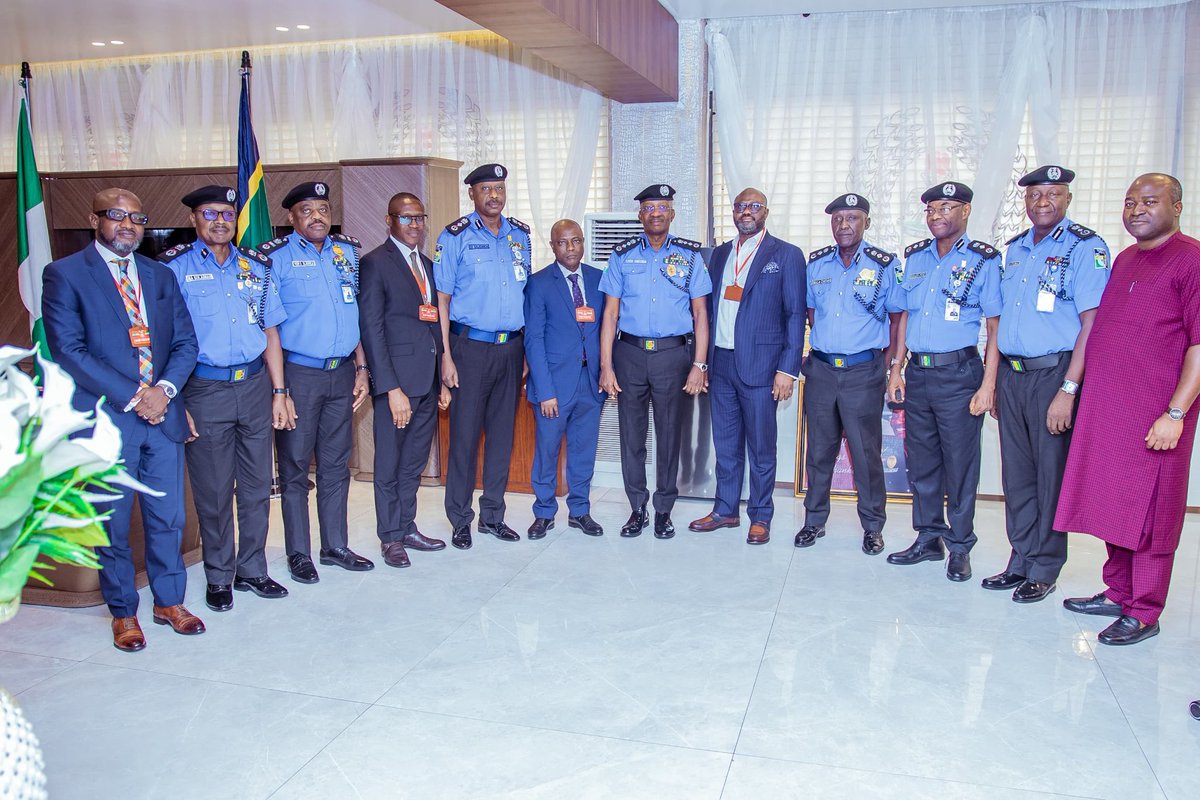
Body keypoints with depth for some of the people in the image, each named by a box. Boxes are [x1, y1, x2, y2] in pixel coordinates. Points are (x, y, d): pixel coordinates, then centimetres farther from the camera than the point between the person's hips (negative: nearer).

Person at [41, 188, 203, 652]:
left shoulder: (161, 276, 13)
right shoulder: (64, 275, -2)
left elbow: (185, 342, 9)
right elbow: (68, 350, -10)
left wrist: (164, 389, -9)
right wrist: (132, 397, -15)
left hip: (163, 415, 4)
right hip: (106, 418, -4)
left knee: (168, 518, 11)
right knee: (113, 523, 8)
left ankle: (170, 601, 27)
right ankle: (123, 612, 24)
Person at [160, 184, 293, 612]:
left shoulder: (255, 266, 10)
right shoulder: (174, 267, -2)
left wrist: (279, 392, 7)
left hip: (255, 384, 4)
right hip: (204, 389, -3)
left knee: (257, 486, 10)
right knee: (213, 492, 5)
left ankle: (252, 570, 25)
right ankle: (219, 577, 21)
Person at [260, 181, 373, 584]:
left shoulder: (347, 251, 9)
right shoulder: (275, 257, -6)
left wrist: (361, 368, 10)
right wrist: (276, 387, -13)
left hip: (342, 372, 5)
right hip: (298, 373, -5)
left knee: (336, 464, 12)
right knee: (295, 467, 4)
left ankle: (335, 546, 23)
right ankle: (298, 554, 16)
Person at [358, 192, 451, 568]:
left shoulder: (427, 264, 16)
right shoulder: (375, 264, -6)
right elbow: (371, 329, -12)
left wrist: (443, 379, 11)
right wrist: (391, 388, -17)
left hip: (428, 381, 7)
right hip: (397, 378, -7)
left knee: (415, 462, 16)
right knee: (389, 465, 6)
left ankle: (407, 527, 29)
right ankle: (391, 537, 19)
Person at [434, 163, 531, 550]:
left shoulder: (520, 235, 10)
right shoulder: (456, 236, -4)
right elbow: (442, 299, -4)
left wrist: (526, 348, 10)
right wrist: (446, 355, -10)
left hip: (511, 347, 5)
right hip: (471, 347, -4)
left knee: (502, 433, 10)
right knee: (465, 434, 0)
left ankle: (492, 515, 22)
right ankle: (460, 520, 13)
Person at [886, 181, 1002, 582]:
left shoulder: (983, 260, -3)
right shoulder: (915, 257, 12)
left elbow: (995, 326, -6)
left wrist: (988, 384, -13)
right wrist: (896, 369, 10)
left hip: (959, 374, -5)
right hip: (917, 373, 5)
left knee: (960, 466, 2)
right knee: (920, 462, 12)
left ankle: (960, 548, 15)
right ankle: (928, 539, 25)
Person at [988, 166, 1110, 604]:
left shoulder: (1085, 247, -6)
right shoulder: (1013, 249, 14)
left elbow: (1092, 324, -13)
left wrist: (1068, 390, -19)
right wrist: (993, 382, 14)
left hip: (1053, 374, -6)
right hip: (1010, 373, 6)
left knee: (1051, 473, 2)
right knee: (1016, 472, 11)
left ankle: (1044, 568, 14)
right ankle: (1020, 561, 22)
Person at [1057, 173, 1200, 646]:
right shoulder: (1123, 260, 16)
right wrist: (1077, 387, 17)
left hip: (1154, 415, -7)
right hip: (1103, 408, 8)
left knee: (1149, 513, 1)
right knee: (1112, 506, 15)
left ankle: (1144, 613, 12)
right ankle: (1117, 594, 29)